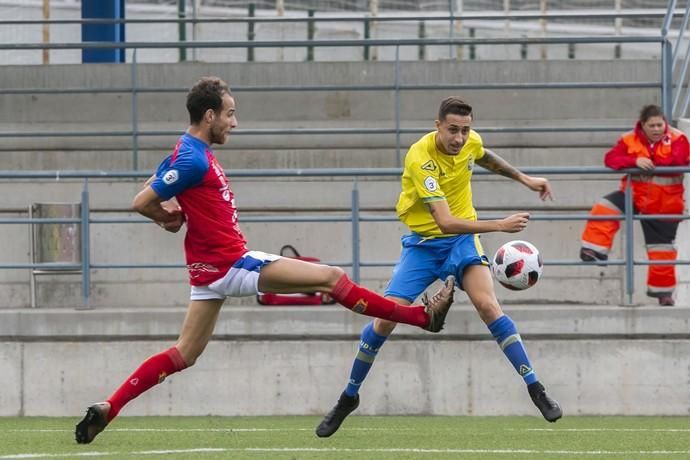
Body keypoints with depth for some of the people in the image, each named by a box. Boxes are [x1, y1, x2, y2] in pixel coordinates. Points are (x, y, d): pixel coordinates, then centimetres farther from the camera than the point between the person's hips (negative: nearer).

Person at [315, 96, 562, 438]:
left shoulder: (471, 141, -10)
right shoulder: (421, 158, -28)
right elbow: (446, 222, -35)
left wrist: (523, 178, 22)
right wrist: (500, 225, -40)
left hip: (463, 238, 3)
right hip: (423, 242, -3)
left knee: (487, 304, -21)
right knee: (386, 319, -8)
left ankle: (536, 389, -18)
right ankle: (348, 398, 13)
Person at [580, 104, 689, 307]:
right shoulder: (629, 140, -7)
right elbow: (610, 159, -18)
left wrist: (649, 162, -22)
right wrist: (635, 161, -34)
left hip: (664, 204, -1)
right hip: (634, 194, 1)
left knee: (662, 249, 6)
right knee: (604, 209, -24)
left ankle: (663, 290, 22)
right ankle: (595, 250, -20)